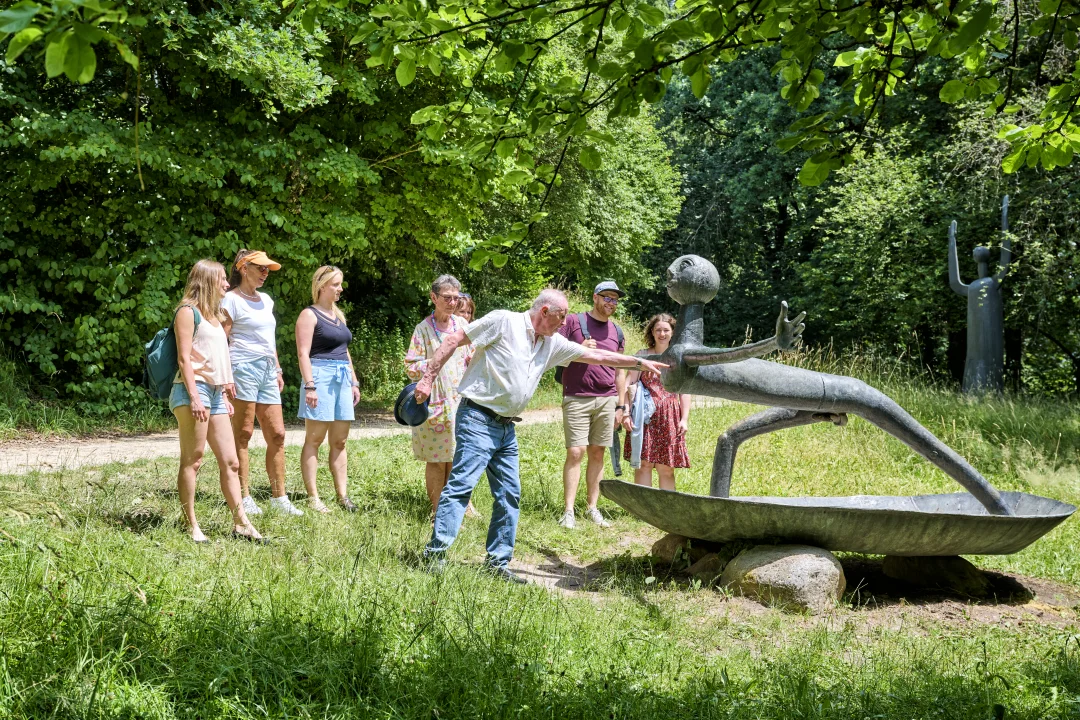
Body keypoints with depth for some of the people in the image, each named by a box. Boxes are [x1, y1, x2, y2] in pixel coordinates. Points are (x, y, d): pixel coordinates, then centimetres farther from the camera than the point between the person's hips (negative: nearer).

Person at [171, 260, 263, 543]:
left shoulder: (213, 315, 23)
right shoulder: (188, 311, -3)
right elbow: (184, 358, -11)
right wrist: (194, 397, -19)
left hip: (215, 392, 9)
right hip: (193, 389, -9)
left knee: (230, 462, 5)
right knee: (192, 461, -7)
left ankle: (241, 523, 6)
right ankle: (192, 527, -5)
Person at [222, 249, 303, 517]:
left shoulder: (266, 300, 19)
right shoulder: (232, 300, -5)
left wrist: (278, 370, 21)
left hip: (267, 371, 8)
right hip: (243, 367, -8)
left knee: (277, 435, 4)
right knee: (243, 434, -3)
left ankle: (279, 498, 9)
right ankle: (244, 498, 1)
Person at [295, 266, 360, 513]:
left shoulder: (338, 315, 20)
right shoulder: (309, 315, -4)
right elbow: (303, 353, -11)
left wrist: (354, 382, 19)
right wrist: (309, 385, -19)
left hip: (342, 379, 8)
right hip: (321, 376, -8)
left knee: (339, 441, 7)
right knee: (314, 439, -5)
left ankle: (342, 495, 10)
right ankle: (313, 497, -4)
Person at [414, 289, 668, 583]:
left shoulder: (553, 343, 13)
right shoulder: (503, 321, -9)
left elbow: (595, 355, 19)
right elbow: (454, 340, -8)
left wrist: (640, 363, 17)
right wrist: (428, 379, -13)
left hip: (506, 427, 8)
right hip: (478, 419, -8)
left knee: (509, 494, 6)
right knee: (461, 484, -13)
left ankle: (498, 563, 13)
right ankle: (435, 555, -10)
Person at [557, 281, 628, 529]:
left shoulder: (616, 331, 16)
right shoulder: (573, 321, 1)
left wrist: (621, 406, 14)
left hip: (607, 401, 4)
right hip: (577, 399, -4)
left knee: (597, 454, 5)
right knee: (575, 452, -9)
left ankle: (592, 508, 12)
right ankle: (568, 511, -8)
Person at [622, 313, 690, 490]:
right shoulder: (642, 355, 6)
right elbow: (629, 384, 1)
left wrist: (685, 419, 1)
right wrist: (626, 413, -8)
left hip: (669, 416, 1)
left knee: (666, 468, 2)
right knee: (643, 464, -4)